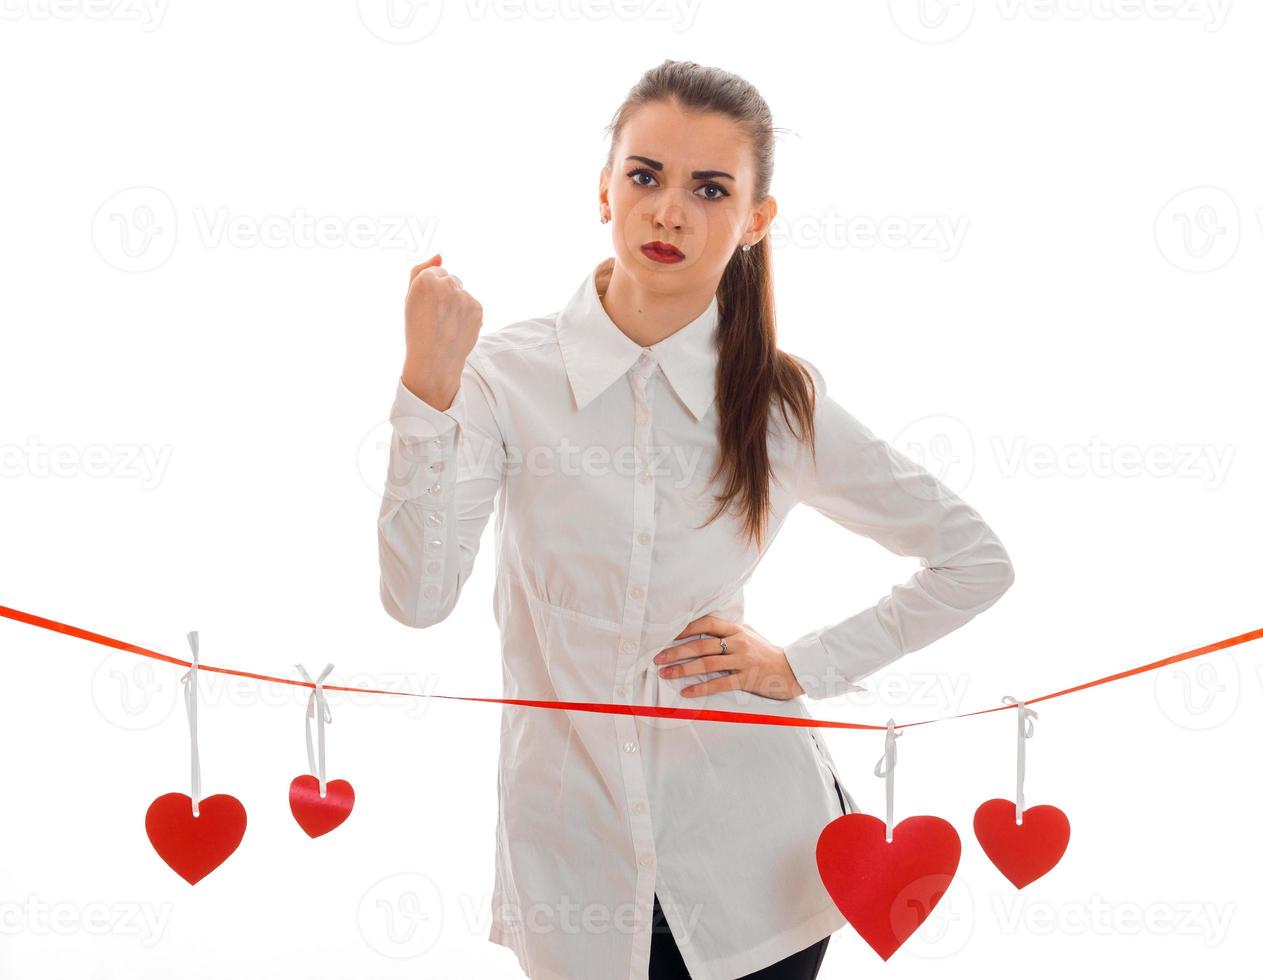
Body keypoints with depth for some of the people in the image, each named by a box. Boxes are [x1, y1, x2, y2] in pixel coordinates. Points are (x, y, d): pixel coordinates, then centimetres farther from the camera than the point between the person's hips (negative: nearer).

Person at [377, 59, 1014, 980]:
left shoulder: (782, 401, -5)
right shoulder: (506, 372, -7)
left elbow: (976, 563, 4)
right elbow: (417, 596, -16)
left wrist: (802, 665, -3)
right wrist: (427, 385, -24)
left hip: (750, 845, 0)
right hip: (574, 847, 0)